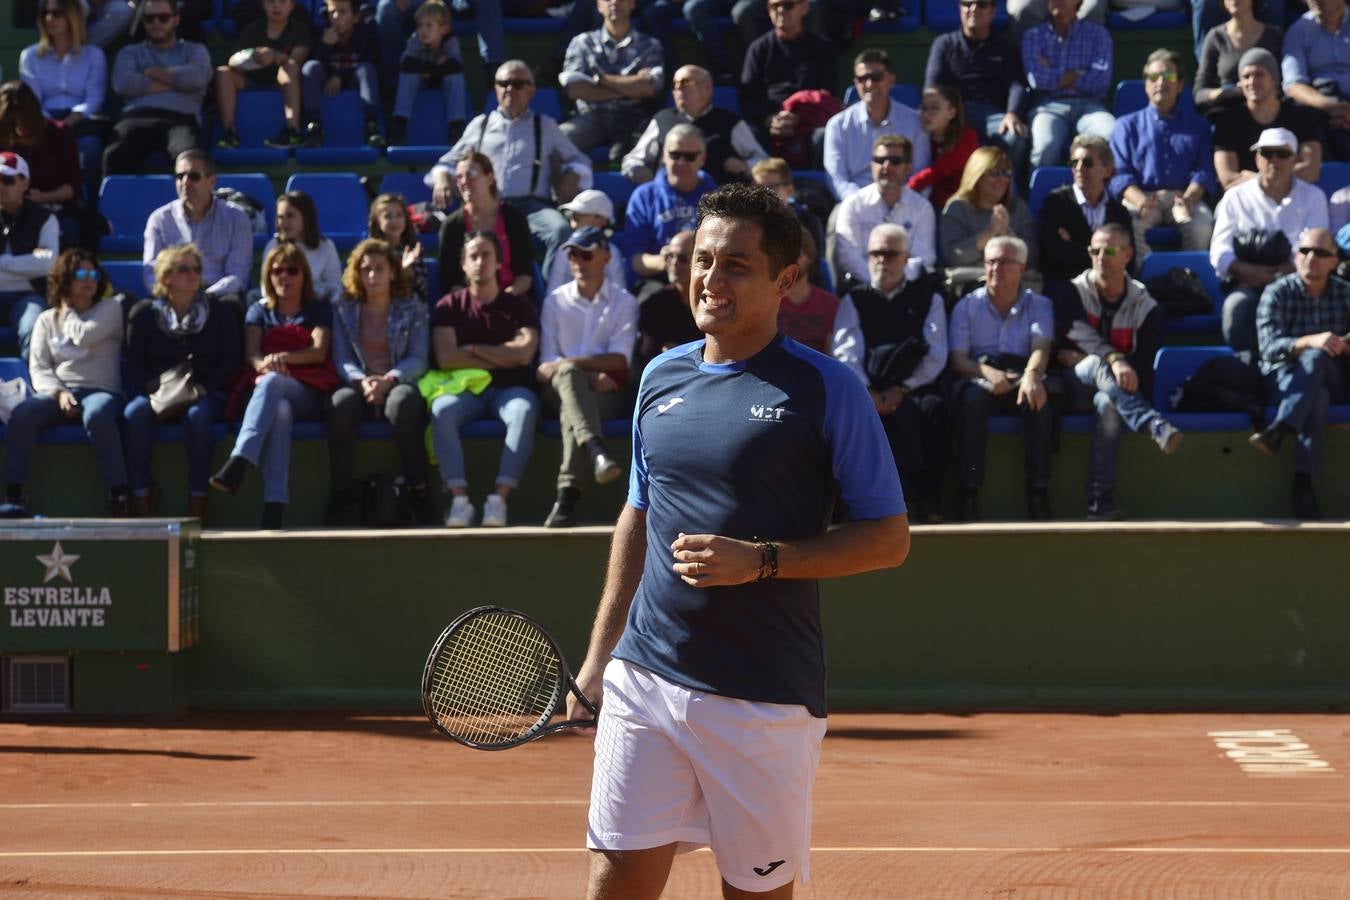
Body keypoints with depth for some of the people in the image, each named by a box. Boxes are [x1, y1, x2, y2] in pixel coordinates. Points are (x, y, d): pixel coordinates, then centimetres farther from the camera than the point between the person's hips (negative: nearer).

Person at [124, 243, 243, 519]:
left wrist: (203, 388, -12)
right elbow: (134, 365, 6)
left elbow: (232, 359, 3)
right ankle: (140, 501, -32)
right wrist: (154, 390, -13)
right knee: (135, 412, -32)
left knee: (198, 415, -36)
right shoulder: (144, 313, 8)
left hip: (205, 394, -1)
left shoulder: (217, 312, 8)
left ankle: (197, 504, -34)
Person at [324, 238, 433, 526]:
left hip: (399, 385, -1)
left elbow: (418, 359, -1)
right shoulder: (344, 310, 14)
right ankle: (342, 492, -27)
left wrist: (389, 380, -20)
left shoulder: (413, 309, 10)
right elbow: (342, 359, 3)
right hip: (359, 386, 1)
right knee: (340, 402, -35)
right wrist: (362, 381, -19)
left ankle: (418, 489, -29)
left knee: (402, 401, -39)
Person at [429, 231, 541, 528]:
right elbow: (446, 358, -7)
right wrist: (501, 359, -3)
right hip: (466, 388, 0)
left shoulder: (519, 306, 8)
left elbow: (524, 353, -8)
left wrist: (474, 349, -2)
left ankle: (499, 498, -43)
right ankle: (459, 499, -42)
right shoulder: (450, 306, 7)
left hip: (510, 389, 0)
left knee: (524, 410, -36)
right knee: (441, 409, -34)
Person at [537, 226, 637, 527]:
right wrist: (589, 375, -11)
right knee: (567, 375, -36)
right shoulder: (555, 301, 17)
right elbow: (547, 364, 6)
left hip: (606, 392, -1)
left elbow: (620, 360, -2)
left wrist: (569, 363, -15)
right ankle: (597, 451, -61)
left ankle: (567, 498, -49)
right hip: (560, 388, 1)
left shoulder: (624, 302, 12)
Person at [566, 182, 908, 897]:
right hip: (645, 679, 4)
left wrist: (763, 561, -17)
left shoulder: (826, 389, -5)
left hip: (766, 699, -4)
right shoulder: (660, 377, 11)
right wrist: (598, 656, 17)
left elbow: (888, 537, -5)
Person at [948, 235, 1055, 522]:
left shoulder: (1039, 305, 14)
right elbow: (956, 358, 2)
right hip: (981, 379, 0)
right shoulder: (968, 306, 15)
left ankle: (1038, 494, -34)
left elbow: (1041, 347, -6)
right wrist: (987, 373, -21)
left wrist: (1032, 374, -31)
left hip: (1021, 379, 0)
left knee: (1037, 396, -35)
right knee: (971, 396, -36)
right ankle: (968, 496, -39)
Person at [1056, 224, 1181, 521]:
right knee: (1096, 365, -34)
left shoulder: (1146, 307, 1)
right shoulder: (1073, 292, -1)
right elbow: (1079, 332, -21)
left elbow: (1145, 365, -5)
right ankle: (1154, 426, -55)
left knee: (1107, 404, -37)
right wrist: (1113, 360, -40)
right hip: (1074, 387, 0)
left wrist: (1085, 359, -10)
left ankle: (1100, 501, -43)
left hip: (1115, 392, 0)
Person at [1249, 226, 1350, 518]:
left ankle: (1279, 430, -44)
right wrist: (1310, 341, -36)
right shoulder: (1277, 293, -3)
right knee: (1317, 396, -36)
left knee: (1315, 358, -35)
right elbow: (1270, 347, -18)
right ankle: (1303, 483, -41)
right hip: (1284, 377, -1)